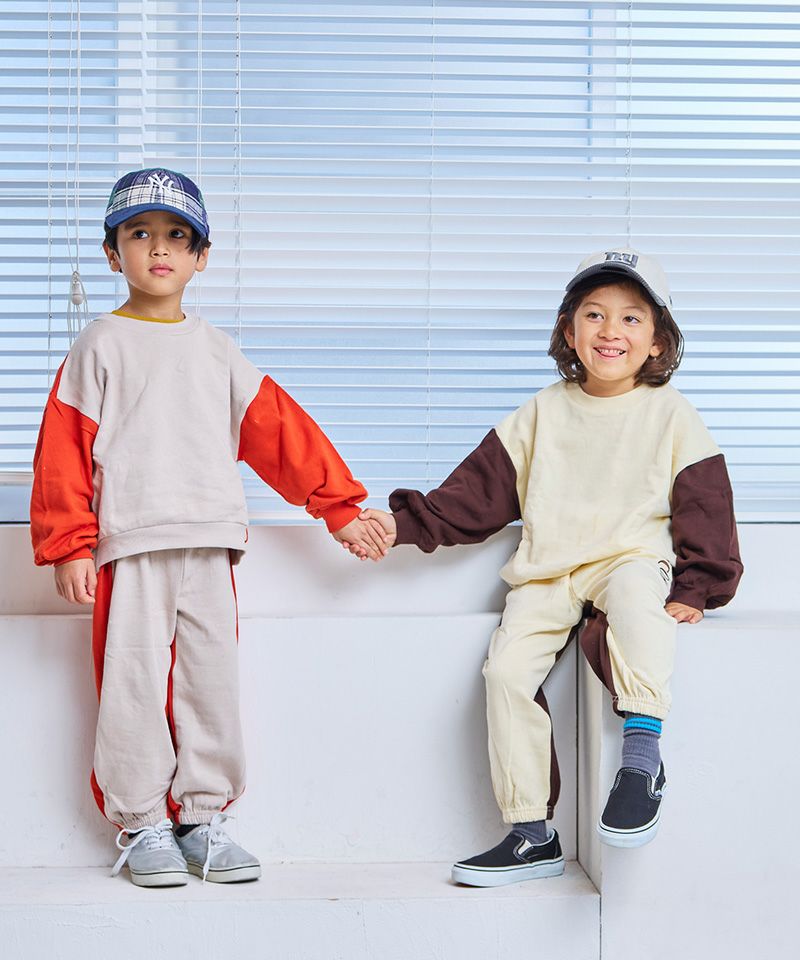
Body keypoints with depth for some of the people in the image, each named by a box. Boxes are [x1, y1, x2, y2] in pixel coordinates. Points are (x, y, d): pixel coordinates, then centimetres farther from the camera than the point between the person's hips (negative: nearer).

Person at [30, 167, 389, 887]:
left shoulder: (215, 351, 14)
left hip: (210, 547, 3)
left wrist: (341, 508, 10)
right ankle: (142, 825, 9)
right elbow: (65, 450, 1)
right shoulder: (100, 347, 4)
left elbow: (281, 431, 13)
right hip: (130, 549, -3)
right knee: (136, 686, -2)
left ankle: (204, 819, 15)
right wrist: (69, 545, -6)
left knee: (212, 685, 5)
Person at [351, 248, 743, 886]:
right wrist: (406, 523, 2)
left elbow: (706, 509, 5)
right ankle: (532, 835, -9)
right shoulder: (544, 413, 12)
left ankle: (642, 753, -36)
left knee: (634, 592, -39)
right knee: (507, 668, -18)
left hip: (631, 558, -3)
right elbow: (480, 490, 12)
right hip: (548, 573, 3)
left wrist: (696, 588, -7)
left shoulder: (670, 415, 4)